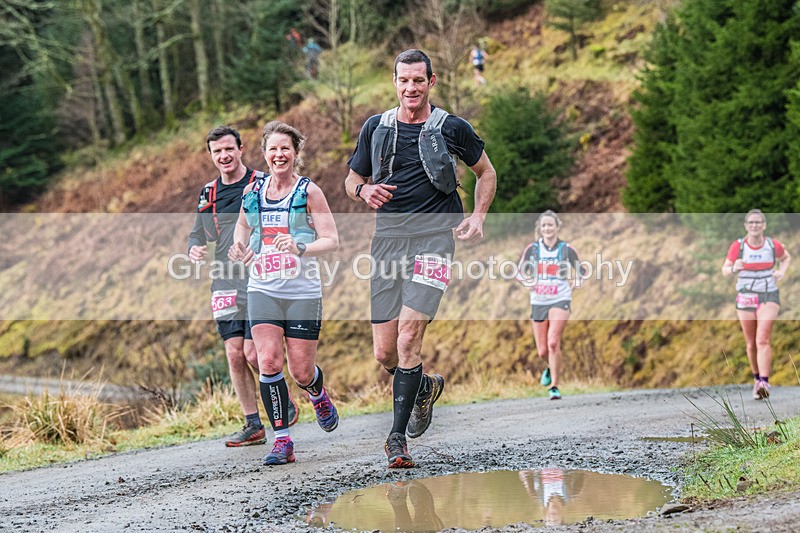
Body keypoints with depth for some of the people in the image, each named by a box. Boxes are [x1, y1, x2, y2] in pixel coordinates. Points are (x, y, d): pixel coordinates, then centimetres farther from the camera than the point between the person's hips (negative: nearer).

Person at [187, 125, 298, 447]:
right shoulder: (208, 194, 14)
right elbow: (197, 234, 23)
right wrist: (194, 250, 1)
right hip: (225, 285, 5)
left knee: (253, 353, -10)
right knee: (234, 354, 1)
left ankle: (285, 402, 16)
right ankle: (253, 425, 9)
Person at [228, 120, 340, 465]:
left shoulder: (308, 191, -3)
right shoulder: (253, 191, 7)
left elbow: (332, 240, -6)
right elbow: (242, 226, 25)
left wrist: (300, 248, -24)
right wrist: (239, 247, 3)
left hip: (303, 292, -2)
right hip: (263, 290, 2)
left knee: (302, 373, 1)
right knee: (269, 362, -16)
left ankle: (319, 396, 39)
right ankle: (282, 439, -7)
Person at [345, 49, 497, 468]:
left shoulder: (452, 129, 2)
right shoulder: (375, 127, 10)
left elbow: (486, 172, 16)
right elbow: (352, 180, 19)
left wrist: (478, 216, 1)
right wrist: (365, 190, -5)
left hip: (434, 237, -3)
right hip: (388, 237, 4)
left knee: (409, 333, -18)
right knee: (384, 352, 2)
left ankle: (397, 438, -11)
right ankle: (426, 387, 36)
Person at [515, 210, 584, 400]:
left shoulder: (567, 249, -1)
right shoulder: (532, 248, 3)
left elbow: (582, 272, 9)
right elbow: (519, 272, 10)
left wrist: (575, 280, -9)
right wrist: (527, 282, -9)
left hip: (560, 301, -3)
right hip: (538, 302, 3)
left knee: (553, 342, -22)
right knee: (542, 351, 6)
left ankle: (554, 386, -14)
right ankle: (552, 367, 42)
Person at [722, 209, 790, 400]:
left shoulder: (773, 245, -1)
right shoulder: (737, 246, -4)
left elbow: (786, 258, 21)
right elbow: (724, 270, 0)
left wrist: (781, 271, 2)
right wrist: (734, 268, -22)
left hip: (769, 297, -1)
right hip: (745, 298, 1)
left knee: (762, 340, -16)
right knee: (751, 344, 8)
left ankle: (764, 383, -24)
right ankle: (757, 378, 28)